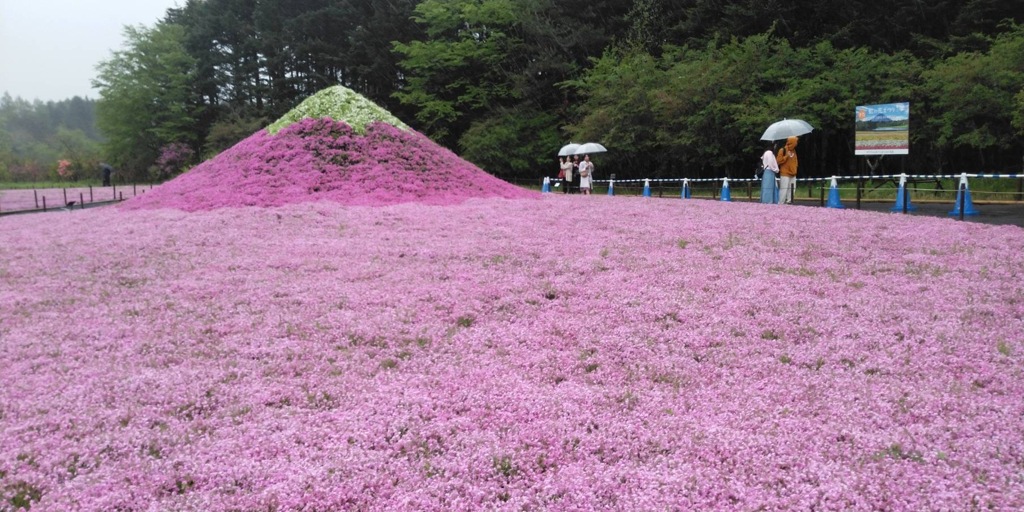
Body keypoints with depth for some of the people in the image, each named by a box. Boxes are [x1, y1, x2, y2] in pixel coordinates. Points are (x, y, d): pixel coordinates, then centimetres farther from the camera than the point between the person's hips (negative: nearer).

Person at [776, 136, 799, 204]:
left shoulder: (794, 151, 16)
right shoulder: (782, 150, -5)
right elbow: (778, 161, -10)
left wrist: (794, 170, 15)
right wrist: (786, 156, -16)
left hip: (793, 174, 7)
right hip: (785, 174, -7)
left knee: (791, 190, 5)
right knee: (784, 190, -12)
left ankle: (789, 202, 11)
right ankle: (781, 204, -9)